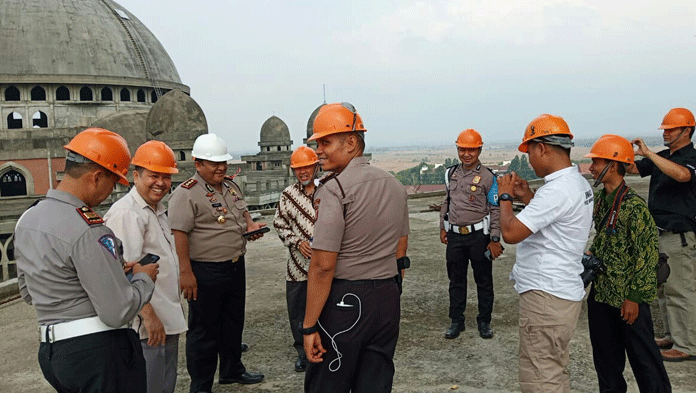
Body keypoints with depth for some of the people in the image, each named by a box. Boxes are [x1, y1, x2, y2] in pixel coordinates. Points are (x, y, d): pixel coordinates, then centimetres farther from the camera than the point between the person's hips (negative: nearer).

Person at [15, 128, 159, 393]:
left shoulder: (27, 220, 6)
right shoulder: (88, 231, -22)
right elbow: (117, 313, -23)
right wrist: (143, 278, -3)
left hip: (50, 350, 9)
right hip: (100, 351, -9)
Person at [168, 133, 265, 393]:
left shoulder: (231, 186, 11)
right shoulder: (186, 194, -15)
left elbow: (243, 211, 25)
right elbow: (179, 234, -21)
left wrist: (250, 224, 2)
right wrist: (185, 272, -25)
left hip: (236, 266, 8)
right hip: (205, 272, -8)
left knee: (233, 322, 21)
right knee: (204, 330, 5)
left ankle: (232, 370, 39)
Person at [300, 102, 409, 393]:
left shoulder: (334, 189, -15)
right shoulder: (395, 186, 9)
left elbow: (323, 266, -18)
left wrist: (309, 327, -13)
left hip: (344, 302, -7)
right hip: (388, 300, 7)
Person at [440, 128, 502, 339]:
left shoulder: (487, 177, -7)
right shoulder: (451, 173, 8)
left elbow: (495, 209, -6)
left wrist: (495, 239, -9)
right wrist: (443, 227, 17)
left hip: (479, 235, -4)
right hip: (455, 235, 4)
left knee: (483, 281, 7)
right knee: (456, 280, 11)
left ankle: (484, 321, 22)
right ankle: (456, 321, 23)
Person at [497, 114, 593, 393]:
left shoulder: (557, 189, -22)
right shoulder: (579, 184, 10)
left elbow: (511, 232, -24)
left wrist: (505, 196, -8)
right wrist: (526, 197, 14)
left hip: (545, 296, -10)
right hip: (564, 293, 11)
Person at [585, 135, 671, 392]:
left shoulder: (633, 206, -19)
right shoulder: (600, 201, 5)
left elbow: (647, 254, -19)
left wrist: (634, 297, -18)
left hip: (628, 297, -8)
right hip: (601, 292, 8)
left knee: (642, 356, 5)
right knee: (605, 353, 20)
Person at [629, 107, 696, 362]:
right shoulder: (662, 157, 14)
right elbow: (634, 168, 17)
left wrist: (648, 153, -31)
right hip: (659, 233, 9)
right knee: (663, 289, 16)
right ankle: (673, 336, 28)